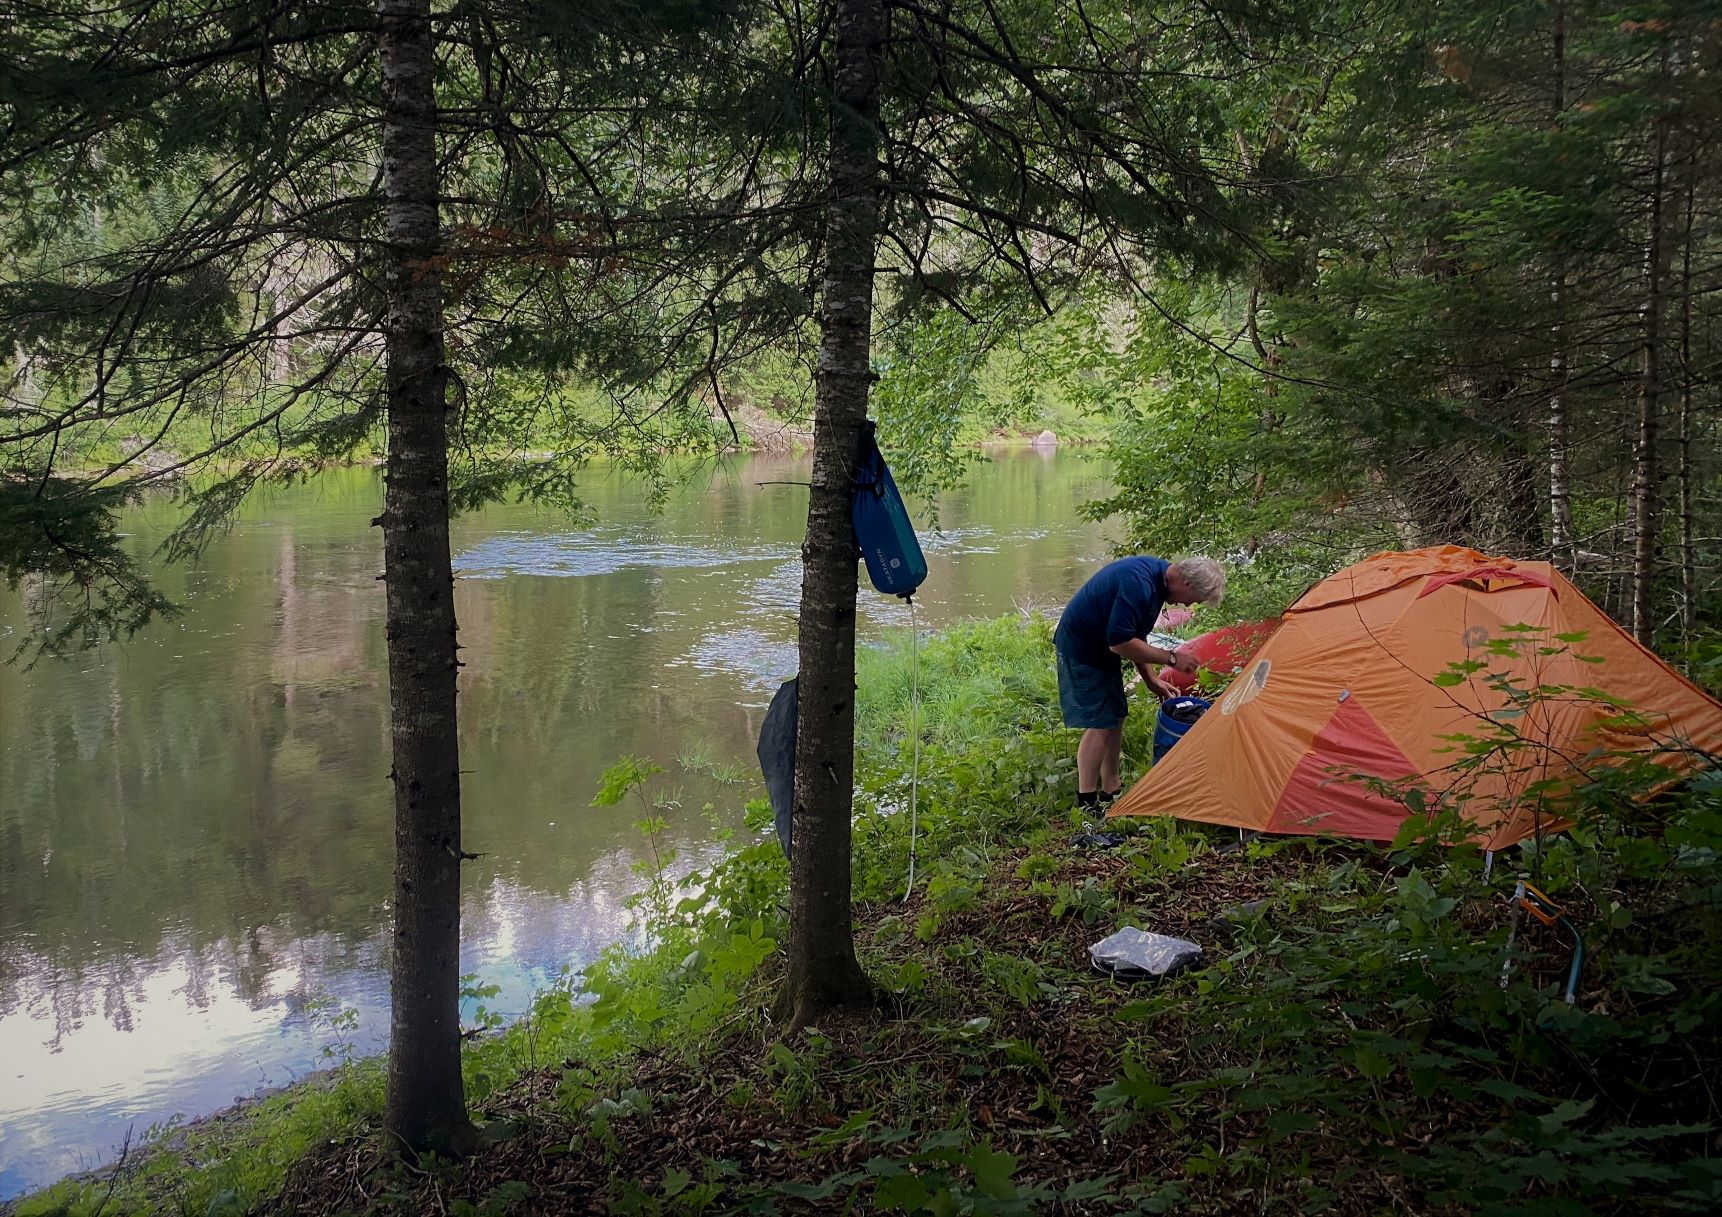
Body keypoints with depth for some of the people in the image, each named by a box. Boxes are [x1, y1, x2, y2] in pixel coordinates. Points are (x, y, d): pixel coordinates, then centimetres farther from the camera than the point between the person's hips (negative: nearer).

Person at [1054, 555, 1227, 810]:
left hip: (1100, 649, 10)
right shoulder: (1137, 583, -30)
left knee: (1115, 718, 12)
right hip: (1081, 651, -10)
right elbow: (1120, 643, -31)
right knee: (1099, 724, -10)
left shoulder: (1158, 574, 2)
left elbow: (1134, 634, 13)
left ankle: (1110, 793, 21)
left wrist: (1151, 679, 12)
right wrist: (1171, 658, -22)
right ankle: (1087, 804, -4)